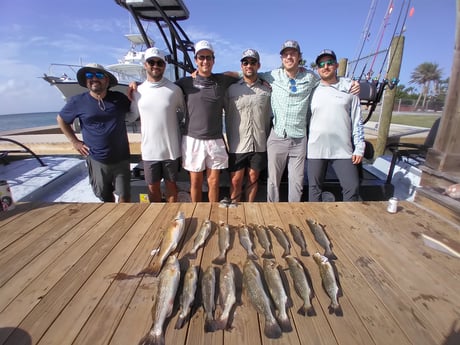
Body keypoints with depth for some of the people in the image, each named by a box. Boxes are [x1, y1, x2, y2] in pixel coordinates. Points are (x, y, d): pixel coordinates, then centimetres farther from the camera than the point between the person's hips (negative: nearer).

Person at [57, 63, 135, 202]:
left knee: (124, 196, 2)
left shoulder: (119, 98, 0)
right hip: (96, 160, 0)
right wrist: (75, 141, 5)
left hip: (121, 159, 0)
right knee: (106, 198, 16)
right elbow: (61, 119, 13)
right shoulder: (77, 101, -2)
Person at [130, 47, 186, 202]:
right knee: (152, 187, 13)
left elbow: (183, 112, 9)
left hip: (171, 148, -2)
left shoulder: (174, 89, -5)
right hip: (149, 149, 2)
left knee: (171, 185, 13)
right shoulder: (138, 91, 3)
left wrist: (169, 125, 3)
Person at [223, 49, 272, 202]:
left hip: (259, 145, 2)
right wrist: (228, 141, -3)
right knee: (235, 181, 4)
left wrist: (267, 140, 7)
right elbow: (227, 116, 2)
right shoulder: (232, 89, 3)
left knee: (253, 179, 12)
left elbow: (269, 117, 10)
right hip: (237, 144, -1)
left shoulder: (267, 90, 6)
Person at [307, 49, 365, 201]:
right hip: (316, 149, 0)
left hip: (343, 150, 0)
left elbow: (357, 121, 6)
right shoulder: (312, 91, 8)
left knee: (353, 187, 0)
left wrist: (359, 147, 0)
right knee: (314, 188, 8)